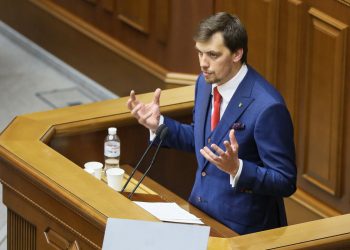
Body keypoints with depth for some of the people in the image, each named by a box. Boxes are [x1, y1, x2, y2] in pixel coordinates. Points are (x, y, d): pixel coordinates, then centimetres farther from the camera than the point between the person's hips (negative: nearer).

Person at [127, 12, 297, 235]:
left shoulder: (267, 107, -22)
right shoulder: (206, 82, 1)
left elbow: (285, 183, -17)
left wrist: (237, 168, -31)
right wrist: (158, 123, 3)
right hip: (201, 212, 7)